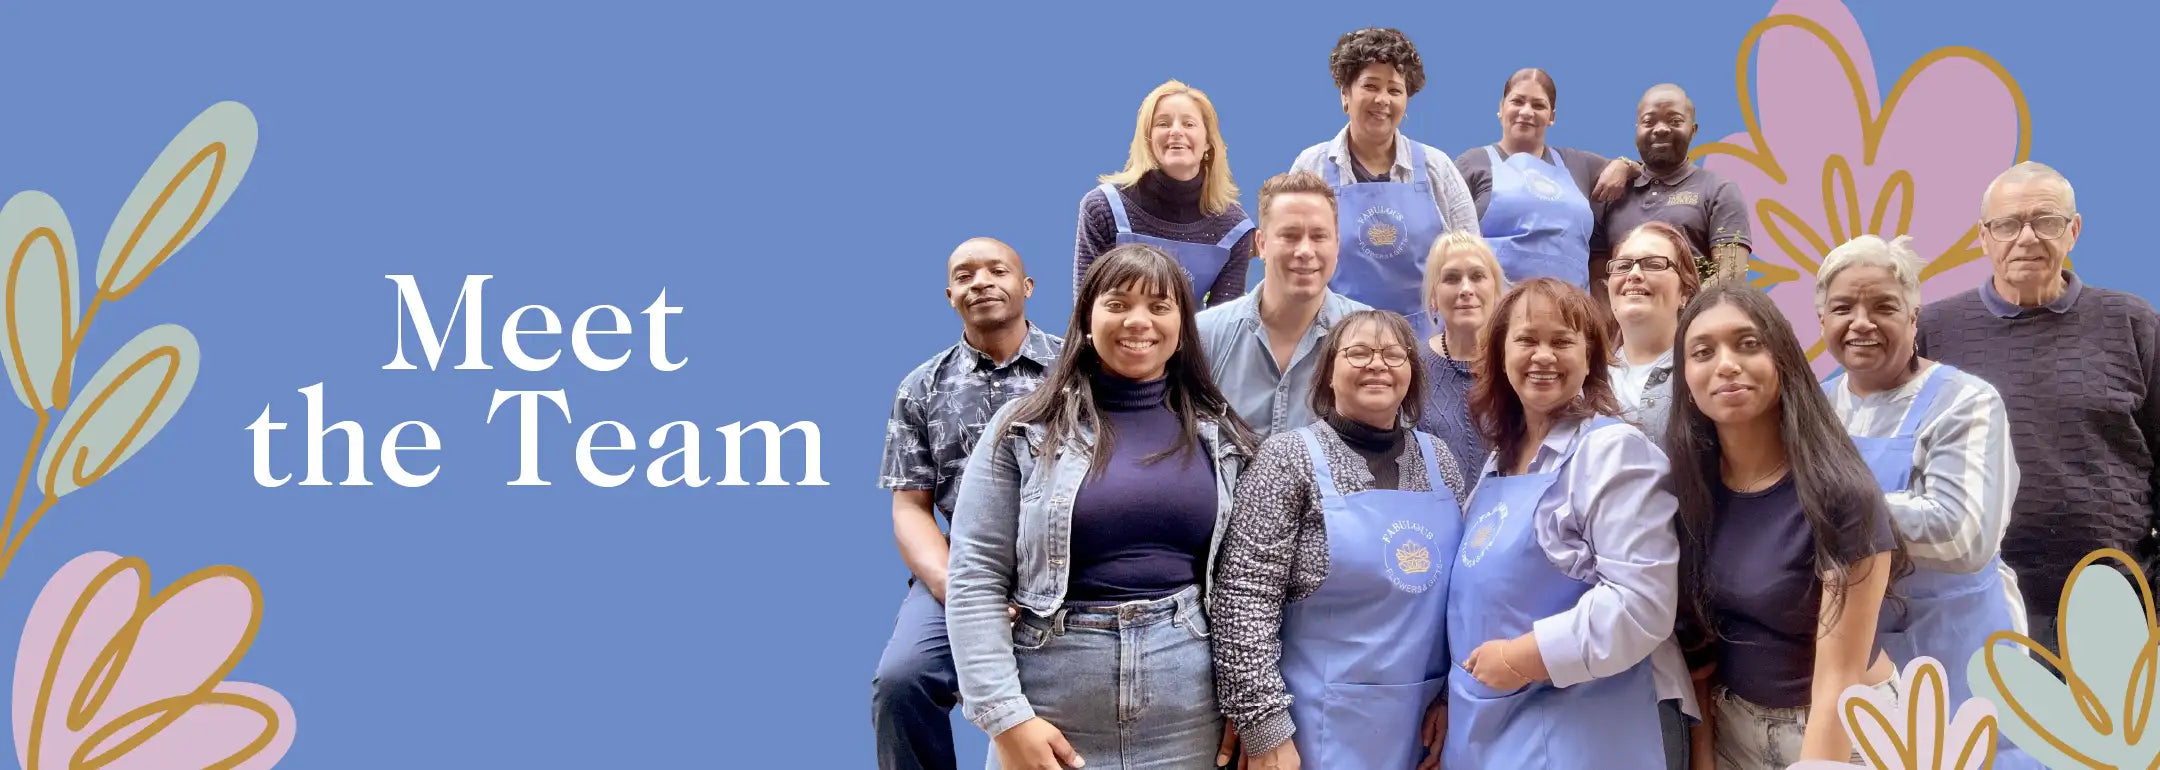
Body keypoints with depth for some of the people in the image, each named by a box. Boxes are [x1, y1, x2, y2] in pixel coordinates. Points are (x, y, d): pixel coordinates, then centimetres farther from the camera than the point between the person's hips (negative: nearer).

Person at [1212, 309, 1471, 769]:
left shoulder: (1439, 461, 6)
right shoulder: (1291, 459, -8)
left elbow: (1458, 591, 12)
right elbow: (1244, 602, -13)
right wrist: (1265, 730, -16)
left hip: (1420, 722, 5)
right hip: (1319, 728, -4)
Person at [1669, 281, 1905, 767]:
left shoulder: (1837, 492, -22)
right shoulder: (1689, 484, -7)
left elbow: (1838, 678, -23)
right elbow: (1697, 631, 3)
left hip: (1844, 729, -4)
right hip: (1734, 723, 5)